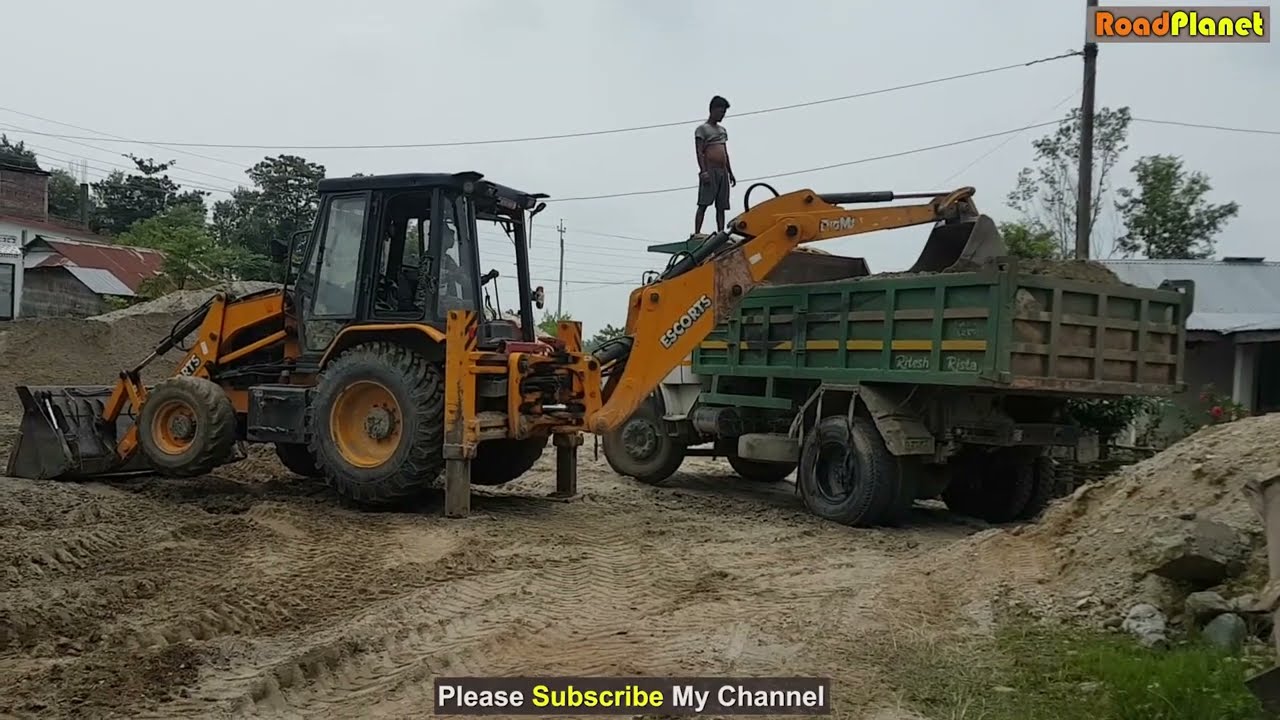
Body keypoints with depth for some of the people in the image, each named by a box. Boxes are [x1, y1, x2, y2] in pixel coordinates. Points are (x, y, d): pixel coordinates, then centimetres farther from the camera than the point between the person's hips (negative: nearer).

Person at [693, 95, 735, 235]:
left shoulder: (723, 130, 23)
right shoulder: (702, 129, 2)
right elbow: (699, 152, -8)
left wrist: (730, 173, 20)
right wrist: (703, 171, -20)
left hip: (723, 172, 7)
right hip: (710, 171, -7)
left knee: (721, 205, 3)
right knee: (704, 203, -14)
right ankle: (697, 233, -19)